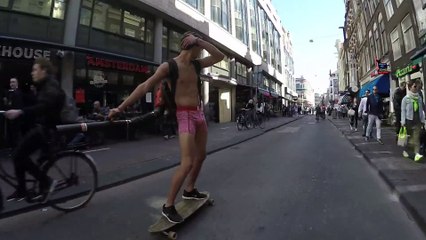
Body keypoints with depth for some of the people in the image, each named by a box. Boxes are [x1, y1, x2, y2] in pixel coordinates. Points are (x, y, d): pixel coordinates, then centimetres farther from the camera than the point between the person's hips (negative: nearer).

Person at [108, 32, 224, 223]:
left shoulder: (196, 64, 10)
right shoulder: (169, 66, -10)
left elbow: (219, 57, 11)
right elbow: (145, 87, -14)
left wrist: (199, 41, 1)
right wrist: (120, 107, -18)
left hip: (199, 113, 8)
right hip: (185, 116, -8)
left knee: (201, 156, 17)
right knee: (187, 163, -13)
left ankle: (189, 190, 36)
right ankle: (168, 206, 5)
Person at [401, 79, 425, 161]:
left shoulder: (419, 98, 8)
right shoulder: (405, 98, -5)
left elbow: (421, 110, 12)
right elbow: (403, 110, -6)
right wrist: (403, 122, -10)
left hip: (417, 121, 3)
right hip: (409, 120, -3)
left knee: (416, 137, -4)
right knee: (409, 137, 6)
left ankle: (417, 154, -8)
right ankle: (405, 150, 24)